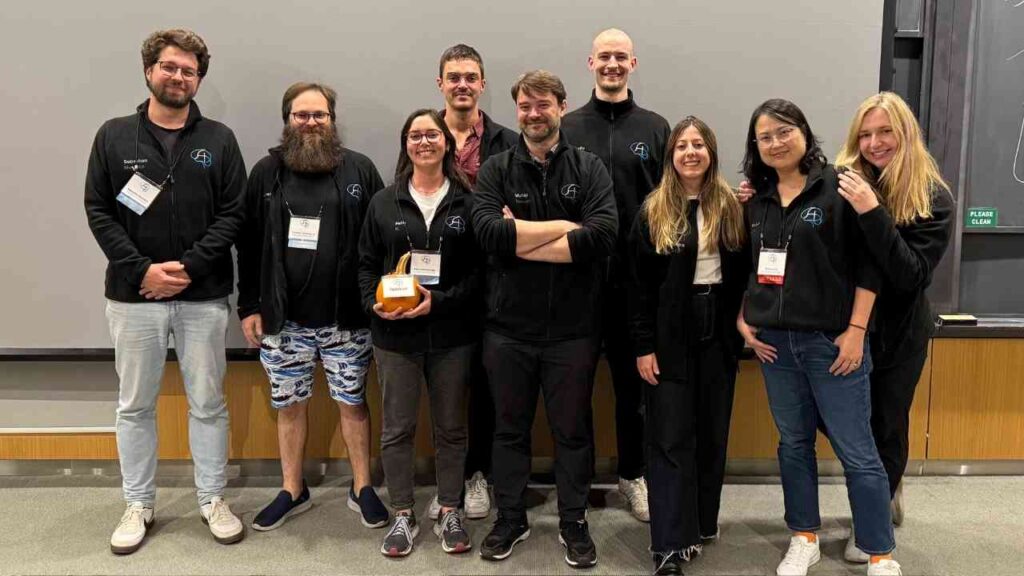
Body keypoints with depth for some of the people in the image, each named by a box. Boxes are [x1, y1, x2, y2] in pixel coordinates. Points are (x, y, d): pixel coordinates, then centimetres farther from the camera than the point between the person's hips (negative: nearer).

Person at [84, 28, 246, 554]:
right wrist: (142, 270, -12)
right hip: (133, 296, 1)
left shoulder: (219, 140, 2)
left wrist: (189, 266, -14)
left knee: (208, 403, 8)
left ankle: (212, 500, 23)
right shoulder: (114, 136, 3)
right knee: (135, 406, 11)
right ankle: (138, 505, 26)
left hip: (203, 297, 0)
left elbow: (232, 214, -3)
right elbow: (99, 212, -1)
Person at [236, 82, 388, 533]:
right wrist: (249, 306, 2)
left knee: (352, 403, 9)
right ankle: (292, 491, 30)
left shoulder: (360, 170, 1)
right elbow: (249, 245, 6)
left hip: (346, 318, -1)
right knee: (289, 406, 13)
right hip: (283, 319, 2)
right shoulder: (267, 172, 4)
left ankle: (362, 488, 26)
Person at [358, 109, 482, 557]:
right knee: (397, 427, 8)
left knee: (451, 426, 10)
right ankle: (403, 516, 23)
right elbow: (366, 264, 8)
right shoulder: (384, 202, 7)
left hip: (452, 334, -1)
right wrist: (374, 302, -10)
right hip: (394, 334, 1)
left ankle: (449, 512, 26)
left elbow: (480, 268, -4)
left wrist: (441, 301, -16)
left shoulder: (467, 202, 1)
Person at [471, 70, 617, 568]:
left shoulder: (589, 169, 0)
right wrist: (563, 227, -15)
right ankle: (510, 519, 33)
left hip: (572, 329, -1)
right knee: (510, 429, 15)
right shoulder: (495, 171, 1)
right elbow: (488, 233, -18)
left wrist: (519, 240, -16)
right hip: (508, 327, 1)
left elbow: (601, 237, -18)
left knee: (573, 431, 12)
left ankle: (573, 523, 31)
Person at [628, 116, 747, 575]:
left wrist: (741, 326, -1)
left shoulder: (731, 208, 6)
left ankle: (701, 523, 27)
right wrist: (643, 345, -9)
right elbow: (639, 284, -4)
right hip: (670, 335, -3)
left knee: (712, 431, 11)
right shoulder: (653, 212, -1)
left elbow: (742, 274, 8)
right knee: (670, 437, -3)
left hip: (718, 332, 3)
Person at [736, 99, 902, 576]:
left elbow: (869, 263, -8)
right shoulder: (756, 199, 9)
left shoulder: (838, 187, -7)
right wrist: (742, 319, 7)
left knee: (856, 451, 1)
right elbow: (746, 265, 17)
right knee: (794, 443, 15)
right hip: (774, 340, 5)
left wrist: (856, 330, -12)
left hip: (831, 339, -5)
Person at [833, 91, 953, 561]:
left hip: (898, 335, -2)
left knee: (886, 426, 12)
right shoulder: (842, 184, -8)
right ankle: (887, 488, 44)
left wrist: (872, 213, -32)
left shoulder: (933, 199, -12)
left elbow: (912, 276, -23)